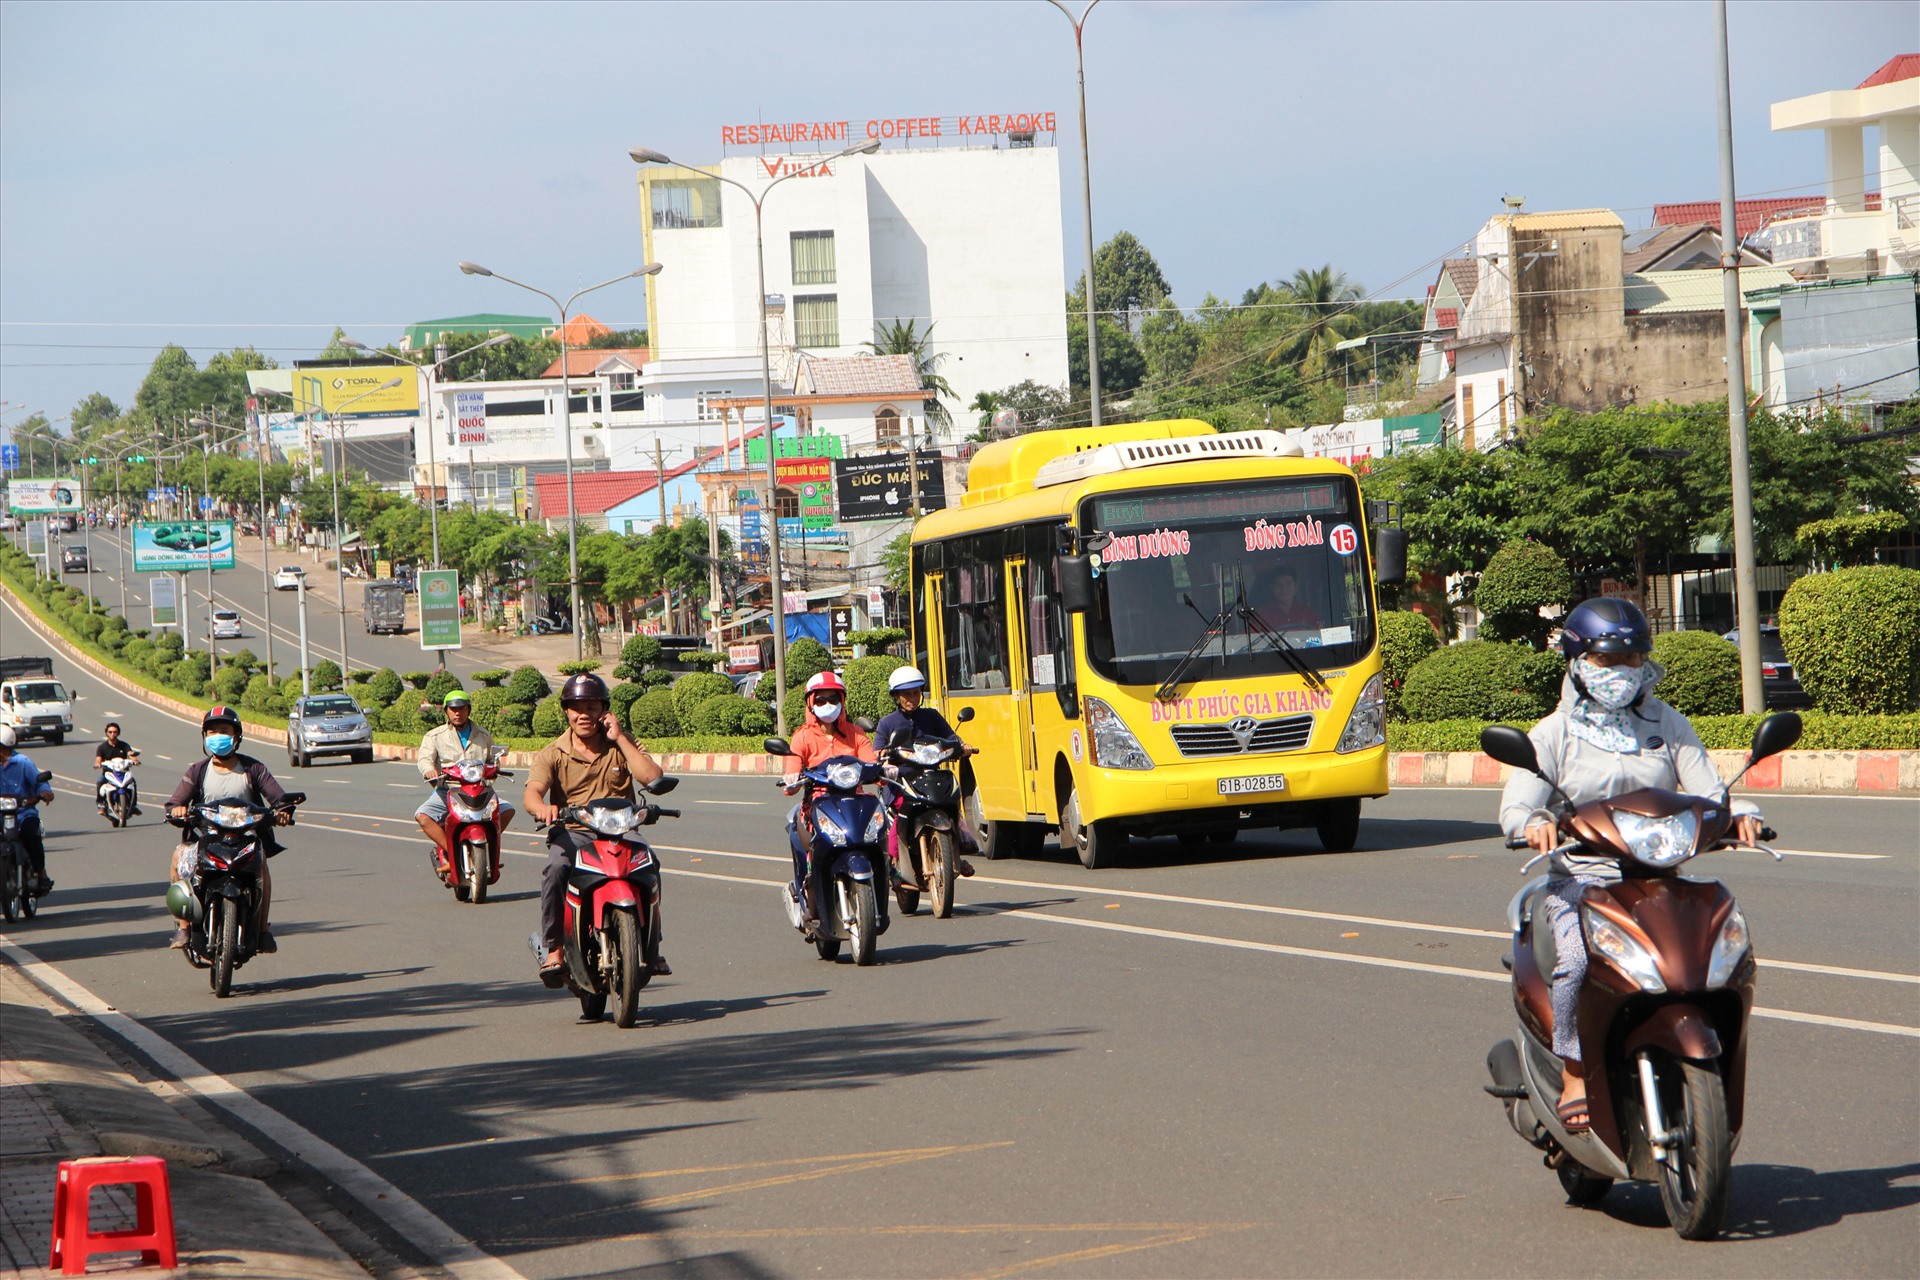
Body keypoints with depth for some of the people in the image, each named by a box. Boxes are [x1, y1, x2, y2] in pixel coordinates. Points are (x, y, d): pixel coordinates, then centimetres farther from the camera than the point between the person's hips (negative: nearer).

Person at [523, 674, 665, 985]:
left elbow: (653, 778, -6)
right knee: (555, 870, -34)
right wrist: (541, 807, -38)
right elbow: (532, 792, -13)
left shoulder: (621, 745, 10)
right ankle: (553, 949, -25)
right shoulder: (553, 753, 5)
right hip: (571, 833, -1)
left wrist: (619, 738, -6)